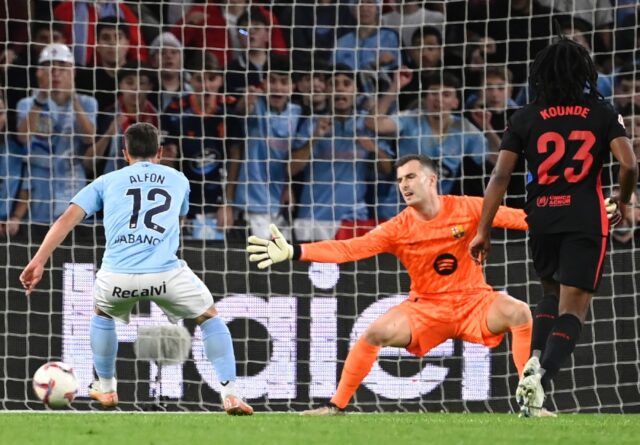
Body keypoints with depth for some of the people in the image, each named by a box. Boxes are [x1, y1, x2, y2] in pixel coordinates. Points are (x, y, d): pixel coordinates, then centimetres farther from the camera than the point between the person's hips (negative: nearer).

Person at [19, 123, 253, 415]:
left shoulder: (107, 181, 21)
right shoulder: (178, 179, 24)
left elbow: (68, 218, 10)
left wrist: (39, 262, 6)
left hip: (116, 276, 1)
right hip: (165, 273, -1)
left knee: (102, 314, 36)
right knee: (210, 318, 23)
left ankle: (106, 389, 41)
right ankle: (230, 396, 12)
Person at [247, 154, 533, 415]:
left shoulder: (466, 209, -10)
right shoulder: (398, 229, -10)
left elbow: (517, 218, -11)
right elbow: (348, 249, -18)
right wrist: (292, 252, -29)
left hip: (474, 302, -1)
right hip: (427, 308, 1)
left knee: (518, 312, -27)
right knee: (376, 333, -19)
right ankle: (337, 405, -4)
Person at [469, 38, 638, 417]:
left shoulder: (526, 119, 5)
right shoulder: (603, 115, 3)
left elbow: (501, 176, -1)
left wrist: (484, 230, 2)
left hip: (541, 219, 2)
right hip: (586, 220, -2)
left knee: (553, 293, 25)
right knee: (573, 307, -3)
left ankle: (535, 361, 1)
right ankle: (542, 378, -25)